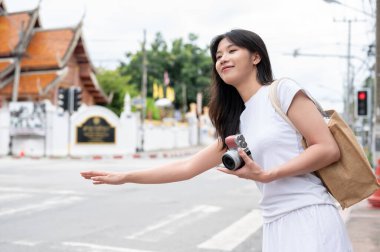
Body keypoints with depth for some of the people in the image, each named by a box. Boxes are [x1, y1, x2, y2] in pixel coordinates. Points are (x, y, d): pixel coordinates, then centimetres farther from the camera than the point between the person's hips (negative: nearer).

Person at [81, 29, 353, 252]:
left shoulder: (283, 90, -2)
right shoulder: (237, 125, 16)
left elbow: (329, 149, -9)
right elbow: (187, 167, 18)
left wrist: (265, 175, -15)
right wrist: (124, 177, 15)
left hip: (308, 216, -6)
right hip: (275, 224, 7)